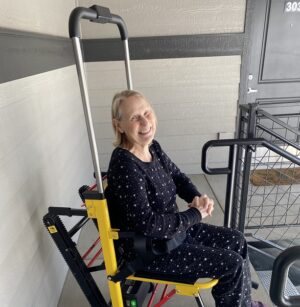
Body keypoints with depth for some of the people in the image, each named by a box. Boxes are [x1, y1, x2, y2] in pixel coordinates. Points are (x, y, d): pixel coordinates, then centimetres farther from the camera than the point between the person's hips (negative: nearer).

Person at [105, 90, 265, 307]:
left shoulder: (152, 147, -3)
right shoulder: (125, 167, -29)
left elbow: (177, 176, 11)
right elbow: (147, 224, -32)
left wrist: (197, 198, -10)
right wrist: (195, 214, -20)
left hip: (172, 228, 8)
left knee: (236, 240, 11)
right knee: (231, 264, -7)